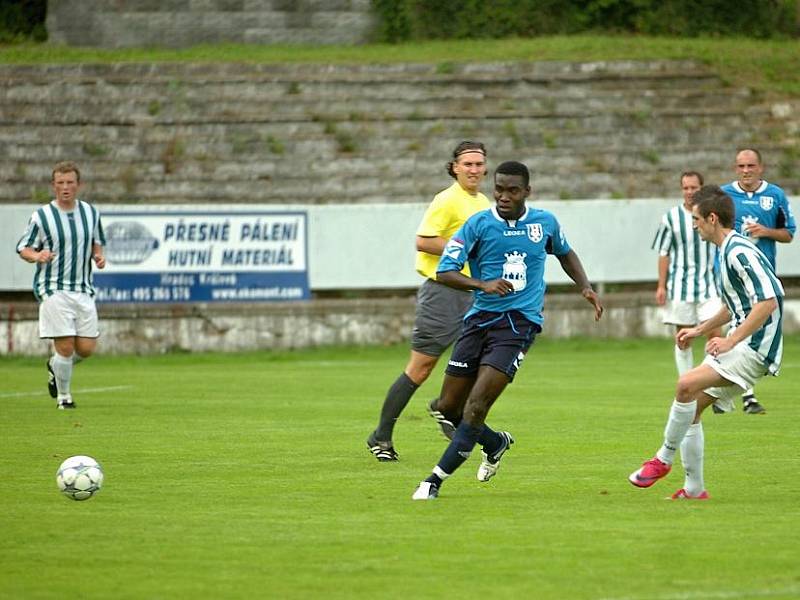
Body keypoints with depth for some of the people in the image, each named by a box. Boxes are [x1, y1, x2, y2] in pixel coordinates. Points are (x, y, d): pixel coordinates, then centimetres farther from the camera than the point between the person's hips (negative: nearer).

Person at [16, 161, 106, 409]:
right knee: (65, 346, -11)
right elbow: (23, 247, 1)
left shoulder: (91, 212, 7)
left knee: (86, 348, 0)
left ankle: (55, 367, 31)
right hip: (53, 290, -4)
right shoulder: (41, 216, -5)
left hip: (83, 290, 4)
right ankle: (63, 395, 10)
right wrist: (37, 256, -20)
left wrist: (98, 256, -1)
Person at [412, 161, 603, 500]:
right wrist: (483, 284, -23)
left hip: (519, 323, -2)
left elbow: (565, 253, 27)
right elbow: (444, 272, -8)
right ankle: (496, 443, 34)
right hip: (480, 319, 2)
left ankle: (435, 480, -11)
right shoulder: (479, 224, -3)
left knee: (476, 406, -17)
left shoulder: (545, 223, 4)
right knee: (448, 408, 5)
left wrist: (586, 287, 13)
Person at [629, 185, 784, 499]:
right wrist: (700, 330, 26)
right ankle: (694, 490, 14)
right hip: (741, 346, 11)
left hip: (755, 348, -11)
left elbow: (767, 301, -25)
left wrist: (730, 340, -24)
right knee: (691, 408, 9)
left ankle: (664, 458, -10)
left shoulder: (740, 252, -17)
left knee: (687, 384, -26)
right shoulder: (728, 251, 16)